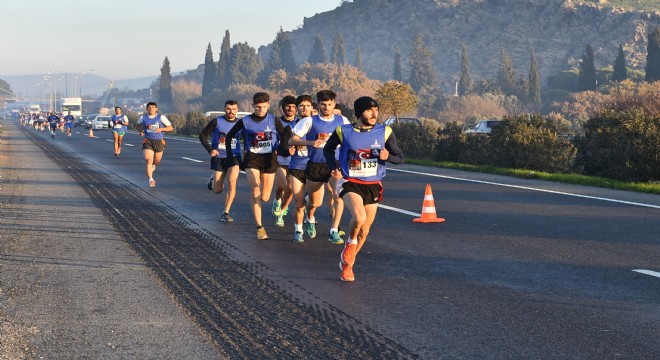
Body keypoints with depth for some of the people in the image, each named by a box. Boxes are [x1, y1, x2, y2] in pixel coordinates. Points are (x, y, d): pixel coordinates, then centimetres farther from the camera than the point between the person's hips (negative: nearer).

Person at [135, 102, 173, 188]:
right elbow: (137, 125, 24)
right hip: (148, 141, 0)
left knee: (157, 161, 13)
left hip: (159, 142, 1)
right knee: (148, 160, -19)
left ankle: (154, 165, 51)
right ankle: (151, 179, -25)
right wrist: (140, 131, 4)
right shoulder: (143, 118, 5)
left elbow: (171, 128, 0)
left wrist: (161, 129, -16)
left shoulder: (161, 117, -1)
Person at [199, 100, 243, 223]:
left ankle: (226, 213, -13)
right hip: (218, 158, 0)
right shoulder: (216, 122, -6)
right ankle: (213, 180, 43)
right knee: (217, 190, 5)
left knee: (232, 182, -22)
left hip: (234, 158, 0)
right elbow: (203, 135, 0)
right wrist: (210, 149, -12)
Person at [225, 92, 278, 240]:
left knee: (265, 198, 0)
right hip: (252, 158, -1)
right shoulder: (245, 121, -1)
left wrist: (278, 150, 3)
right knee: (256, 191, -20)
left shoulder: (273, 120, 0)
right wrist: (230, 155, 6)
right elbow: (229, 136, 10)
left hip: (269, 159, 1)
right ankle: (259, 227, -18)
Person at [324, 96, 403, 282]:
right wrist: (333, 167, 0)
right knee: (359, 217, -30)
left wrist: (388, 156, -21)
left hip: (373, 185, 3)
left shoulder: (385, 132, -3)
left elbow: (400, 157, 0)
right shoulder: (343, 132, -5)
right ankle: (350, 244, 2)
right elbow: (328, 149, 13)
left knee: (364, 230, 8)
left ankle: (347, 264, 29)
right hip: (350, 184, -3)